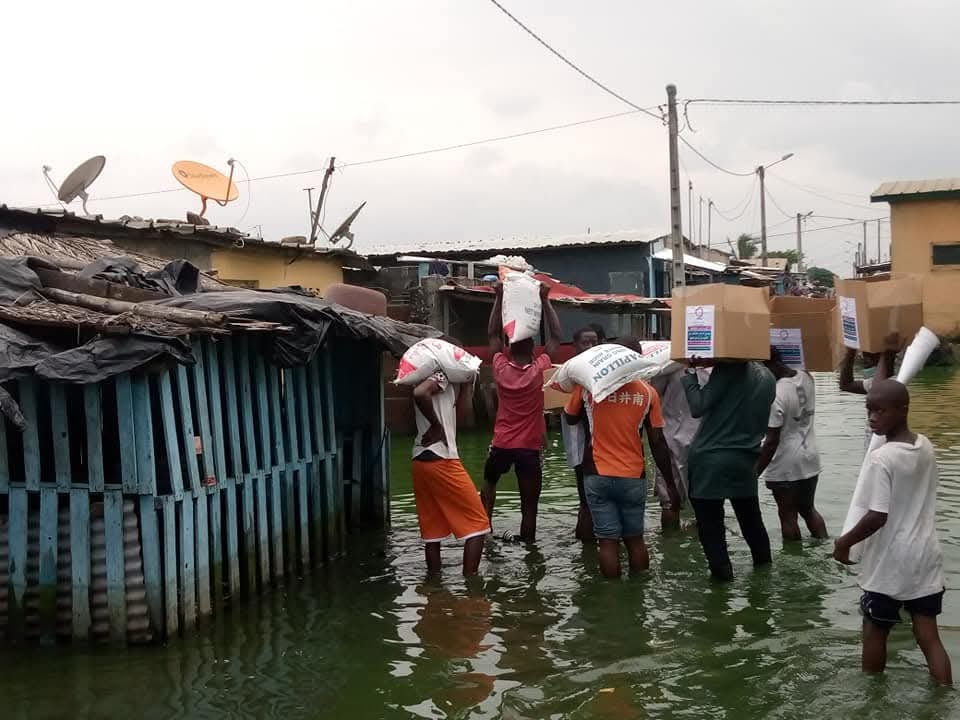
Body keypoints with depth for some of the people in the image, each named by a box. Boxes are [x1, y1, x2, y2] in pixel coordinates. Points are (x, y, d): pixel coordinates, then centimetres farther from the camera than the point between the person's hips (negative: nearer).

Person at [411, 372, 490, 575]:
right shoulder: (442, 374, -8)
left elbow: (460, 410, 19)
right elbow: (420, 394, -28)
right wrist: (436, 426, -18)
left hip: (422, 460, 9)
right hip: (440, 460, -9)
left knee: (433, 530, 12)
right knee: (477, 523, -1)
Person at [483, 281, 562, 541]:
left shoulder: (500, 369, -8)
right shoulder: (538, 370, -13)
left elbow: (493, 334, 5)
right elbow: (556, 337, -4)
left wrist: (499, 298, 4)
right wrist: (545, 300, -3)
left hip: (501, 443, 2)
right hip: (530, 446, -2)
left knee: (489, 481, 28)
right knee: (529, 502, 3)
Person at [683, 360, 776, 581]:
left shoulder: (729, 369, -15)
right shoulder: (767, 377, 7)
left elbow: (698, 407, -17)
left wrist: (690, 373, -9)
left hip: (710, 462, -7)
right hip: (745, 462, 7)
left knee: (710, 526, 4)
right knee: (751, 522, 21)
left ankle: (722, 575, 7)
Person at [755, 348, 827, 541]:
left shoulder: (776, 395, -24)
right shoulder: (806, 378, -2)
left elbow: (771, 441, -22)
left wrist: (755, 473, -13)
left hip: (786, 466, -7)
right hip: (810, 458, 7)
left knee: (787, 515, 8)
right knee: (808, 509, 23)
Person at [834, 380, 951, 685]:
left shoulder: (880, 459, -22)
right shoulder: (926, 447, 1)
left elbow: (877, 517, -24)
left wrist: (844, 542, -11)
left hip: (889, 563, -5)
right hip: (925, 558, 6)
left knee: (875, 631, 15)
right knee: (929, 637, 10)